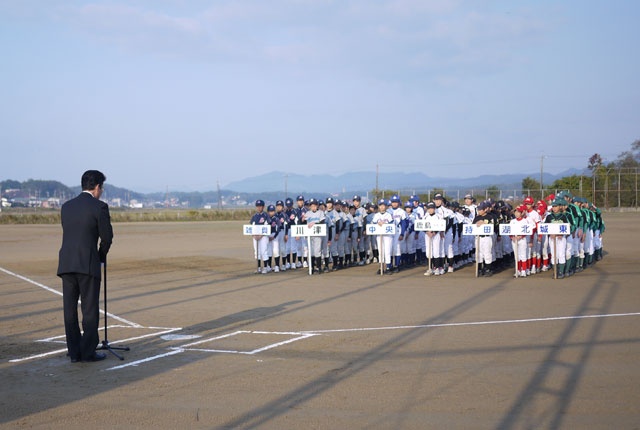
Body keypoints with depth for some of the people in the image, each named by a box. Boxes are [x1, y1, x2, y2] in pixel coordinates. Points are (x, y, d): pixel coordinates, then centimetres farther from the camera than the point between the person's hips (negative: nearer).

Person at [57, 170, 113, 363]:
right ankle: (88, 352, 5)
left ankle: (74, 352, 13)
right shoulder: (99, 207, -5)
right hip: (88, 265, -5)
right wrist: (101, 256, 20)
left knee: (70, 310, 9)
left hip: (66, 265, 6)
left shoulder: (66, 206, 14)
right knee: (90, 310, 3)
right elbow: (107, 237, -1)